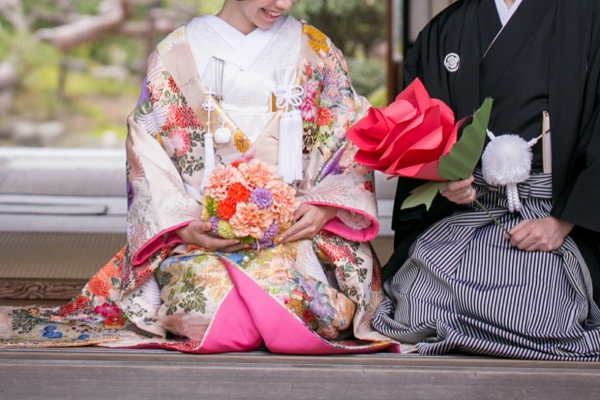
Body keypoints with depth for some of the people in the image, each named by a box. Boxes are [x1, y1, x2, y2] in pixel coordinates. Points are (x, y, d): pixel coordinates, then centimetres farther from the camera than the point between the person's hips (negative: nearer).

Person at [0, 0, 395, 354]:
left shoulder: (317, 51, 14)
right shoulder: (175, 55, 11)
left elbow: (352, 143, 10)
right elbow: (146, 153, 6)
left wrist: (324, 207, -10)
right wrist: (184, 226, -11)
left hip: (296, 227, 0)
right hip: (202, 234, 0)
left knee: (284, 288, -34)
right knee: (202, 294, -33)